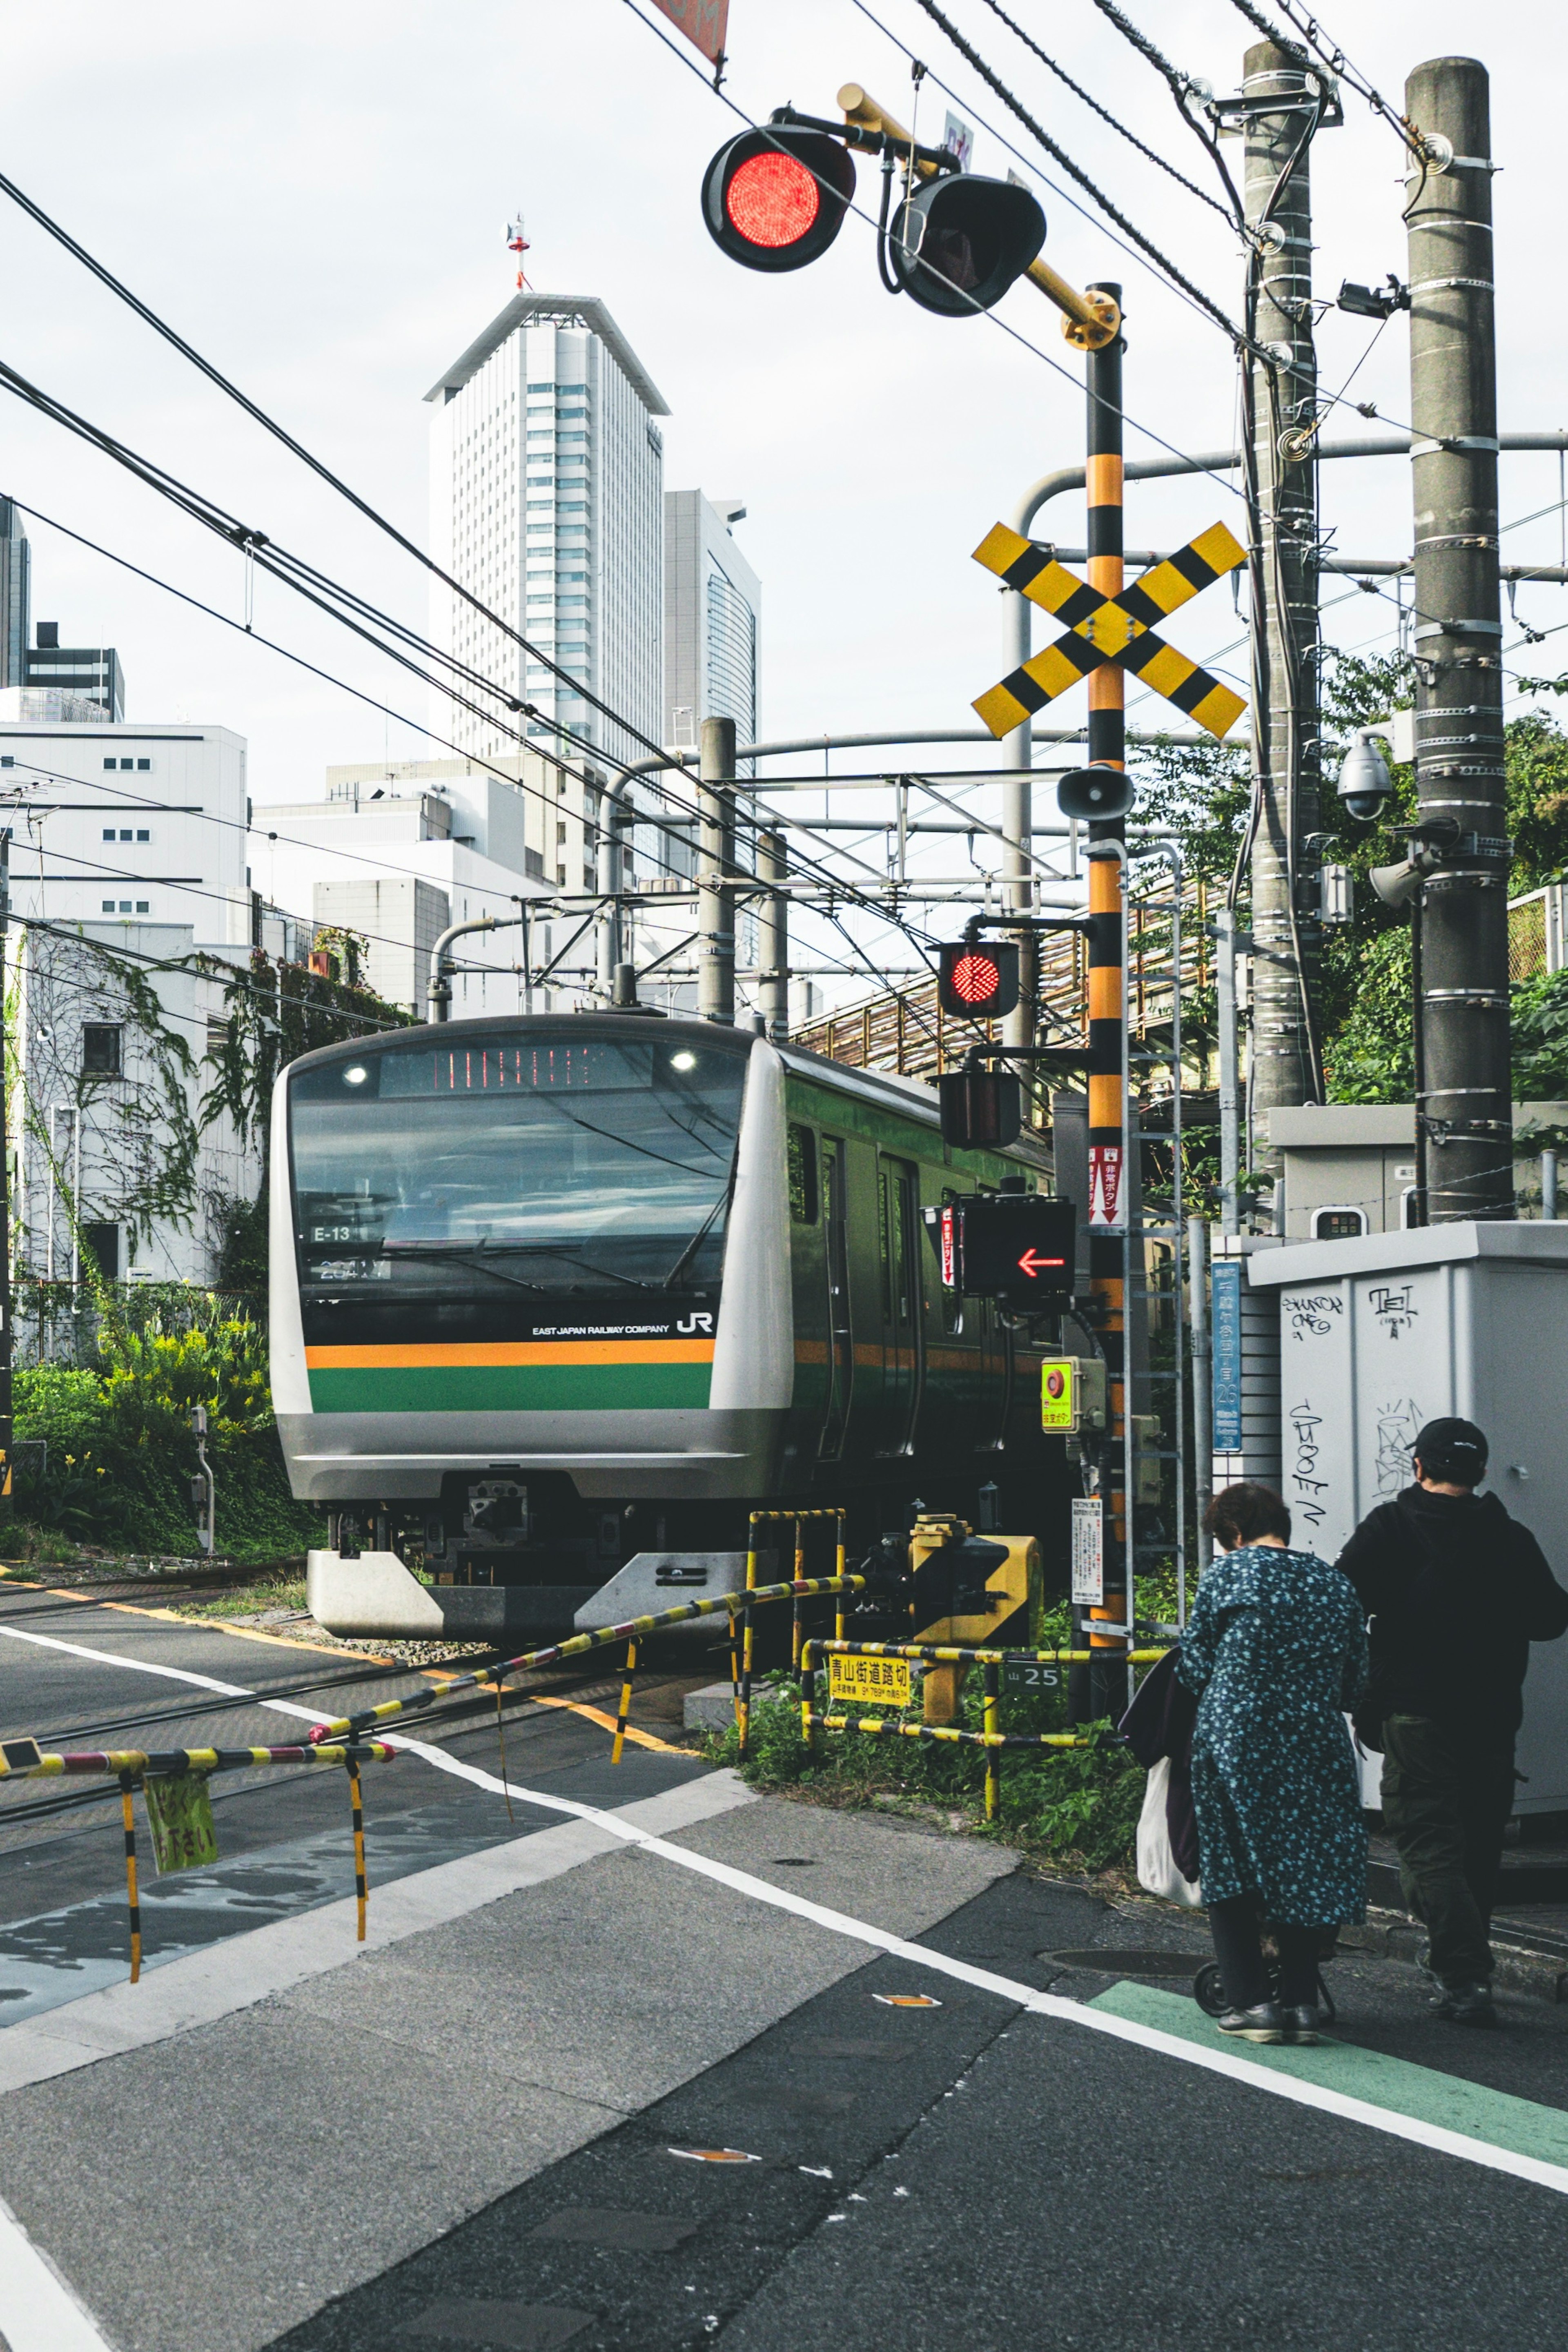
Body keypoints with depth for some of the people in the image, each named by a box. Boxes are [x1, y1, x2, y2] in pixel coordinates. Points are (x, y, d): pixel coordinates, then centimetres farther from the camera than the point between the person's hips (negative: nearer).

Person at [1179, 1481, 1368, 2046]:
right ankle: (1301, 2002, 10)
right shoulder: (1334, 1583, 8)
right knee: (1307, 1867, 13)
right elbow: (1354, 1686, 10)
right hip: (1316, 1747, 4)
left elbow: (1194, 1667, 0)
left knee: (1229, 1870, 7)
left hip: (1234, 1744, -3)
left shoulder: (1228, 1574, -4)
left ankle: (1252, 2002, 1)